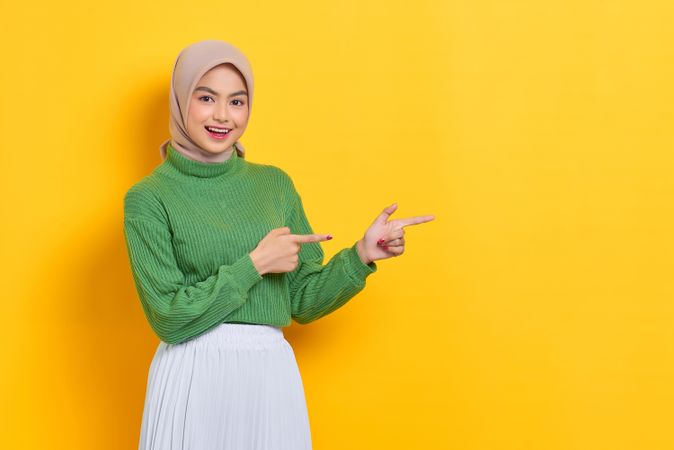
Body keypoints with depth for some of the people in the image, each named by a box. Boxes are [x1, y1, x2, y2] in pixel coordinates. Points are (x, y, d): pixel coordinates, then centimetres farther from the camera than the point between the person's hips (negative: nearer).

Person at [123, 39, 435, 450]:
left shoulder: (275, 184, 7)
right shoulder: (148, 198, -5)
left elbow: (303, 301, 11)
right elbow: (169, 317, -11)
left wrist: (362, 255, -2)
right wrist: (254, 264, -12)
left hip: (273, 373, 4)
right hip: (192, 379, -3)